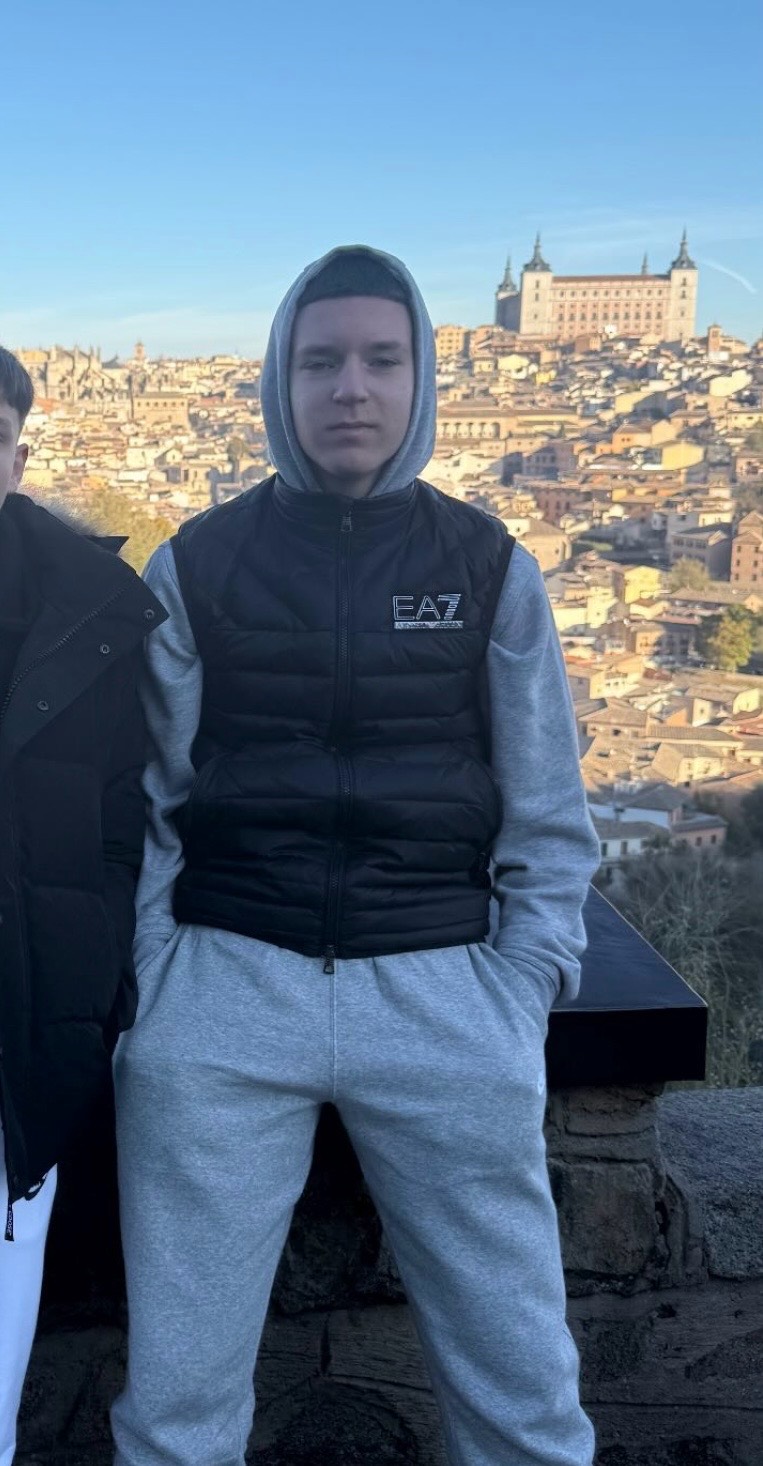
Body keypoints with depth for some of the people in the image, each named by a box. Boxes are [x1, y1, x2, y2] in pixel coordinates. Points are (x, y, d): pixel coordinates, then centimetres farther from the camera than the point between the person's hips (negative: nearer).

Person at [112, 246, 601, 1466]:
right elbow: (145, 803, 6)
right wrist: (149, 989, -2)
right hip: (221, 991, 0)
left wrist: (525, 986, -3)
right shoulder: (193, 567, 5)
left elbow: (547, 813, 7)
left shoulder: (492, 567, 7)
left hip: (440, 991, 1)